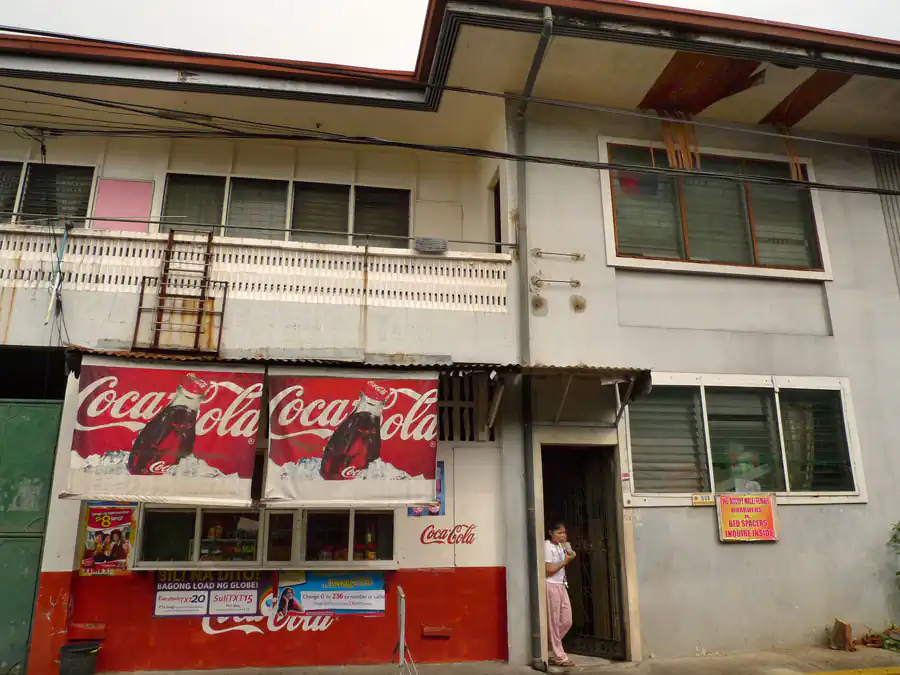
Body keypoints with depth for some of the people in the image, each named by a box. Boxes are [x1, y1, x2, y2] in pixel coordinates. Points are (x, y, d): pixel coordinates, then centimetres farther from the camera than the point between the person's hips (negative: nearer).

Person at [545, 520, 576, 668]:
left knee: (567, 621, 9)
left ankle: (551, 648, 25)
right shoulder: (547, 546, -13)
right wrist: (565, 561, -12)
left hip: (562, 585, 9)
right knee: (554, 623, 0)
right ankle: (559, 657, 8)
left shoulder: (560, 546, 12)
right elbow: (548, 570, -18)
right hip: (551, 586, -9)